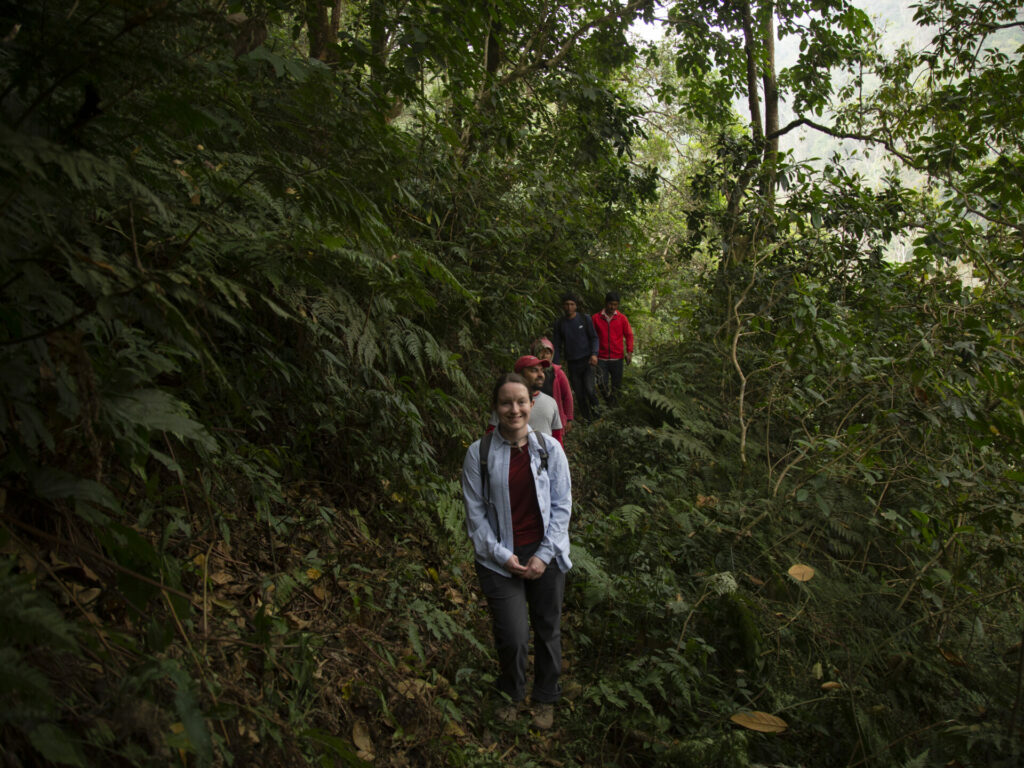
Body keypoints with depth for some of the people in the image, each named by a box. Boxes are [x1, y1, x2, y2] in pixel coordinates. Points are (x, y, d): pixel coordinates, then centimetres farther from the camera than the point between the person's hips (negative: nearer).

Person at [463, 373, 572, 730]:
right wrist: (502, 555, -10)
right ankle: (512, 694, 26)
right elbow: (475, 512, -4)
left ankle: (545, 697, 40)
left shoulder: (550, 448, -3)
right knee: (513, 637, -6)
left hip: (545, 555, 2)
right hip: (501, 559, -2)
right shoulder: (479, 453, -7)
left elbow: (562, 506, -1)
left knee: (547, 630, 14)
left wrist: (544, 555, -8)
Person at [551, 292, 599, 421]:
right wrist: (554, 364, 5)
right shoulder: (559, 323, 7)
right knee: (579, 394, 4)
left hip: (587, 360, -2)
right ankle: (586, 419, 17)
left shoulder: (585, 319, 2)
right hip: (572, 364, 2)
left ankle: (596, 409, 9)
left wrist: (594, 354, -14)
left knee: (589, 389, -17)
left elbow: (594, 337, 3)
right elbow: (557, 345, 12)